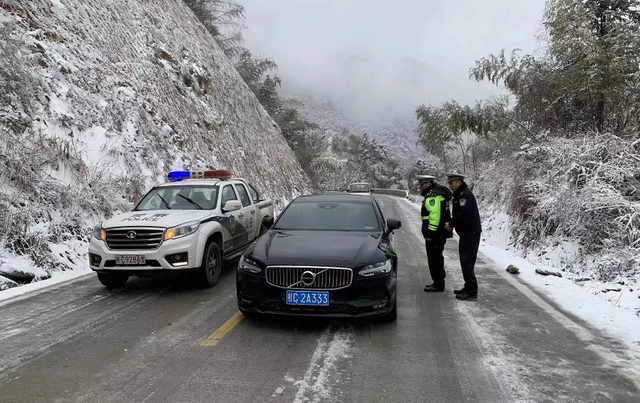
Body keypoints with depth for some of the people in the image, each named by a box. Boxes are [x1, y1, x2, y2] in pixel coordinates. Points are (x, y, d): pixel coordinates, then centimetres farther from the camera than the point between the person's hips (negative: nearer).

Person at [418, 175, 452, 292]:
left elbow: (435, 215, -25)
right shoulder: (438, 192, 18)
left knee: (434, 258, -4)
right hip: (440, 232, 11)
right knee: (437, 257, 18)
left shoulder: (432, 195, -17)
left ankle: (438, 285, 2)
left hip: (435, 233, -11)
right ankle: (439, 282, 28)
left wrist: (430, 233, -24)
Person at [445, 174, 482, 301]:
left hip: (471, 233, -11)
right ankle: (468, 288, 25)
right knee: (465, 261, 16)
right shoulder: (460, 195, 17)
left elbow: (463, 214, -26)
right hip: (466, 233, 11)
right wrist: (452, 224, 4)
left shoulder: (465, 194, -16)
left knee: (467, 262, -9)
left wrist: (451, 224, -16)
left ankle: (472, 292, -5)